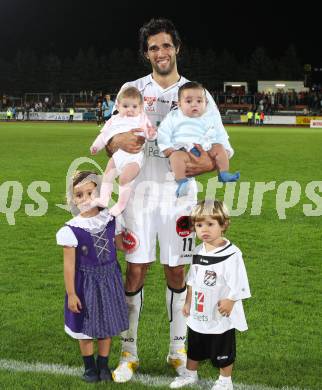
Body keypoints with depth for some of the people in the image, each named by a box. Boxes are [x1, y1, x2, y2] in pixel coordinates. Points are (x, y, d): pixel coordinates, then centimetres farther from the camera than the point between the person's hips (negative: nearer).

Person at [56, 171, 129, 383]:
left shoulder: (110, 219, -6)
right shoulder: (71, 229, -17)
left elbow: (120, 243, 11)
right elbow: (69, 264, -12)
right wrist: (71, 293, -10)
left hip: (109, 278, 3)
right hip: (85, 281, -3)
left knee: (107, 323, 14)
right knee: (86, 326, 12)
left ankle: (103, 365, 30)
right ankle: (90, 367, 30)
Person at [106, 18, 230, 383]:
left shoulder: (196, 94, 3)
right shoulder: (132, 89, 4)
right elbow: (109, 145, 1)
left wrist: (209, 163, -23)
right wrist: (119, 141, -23)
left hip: (179, 193, 0)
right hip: (139, 191, 0)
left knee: (176, 273, 7)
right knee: (135, 271, 0)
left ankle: (178, 350, 20)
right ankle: (129, 353, 10)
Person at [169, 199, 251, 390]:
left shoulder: (231, 254, -20)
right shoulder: (199, 252, 1)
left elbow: (239, 285, -19)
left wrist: (230, 301, -26)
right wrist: (188, 302, 13)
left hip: (220, 317, -6)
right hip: (198, 315, 6)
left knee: (223, 353, 10)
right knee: (194, 349, 23)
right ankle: (191, 374, 42)